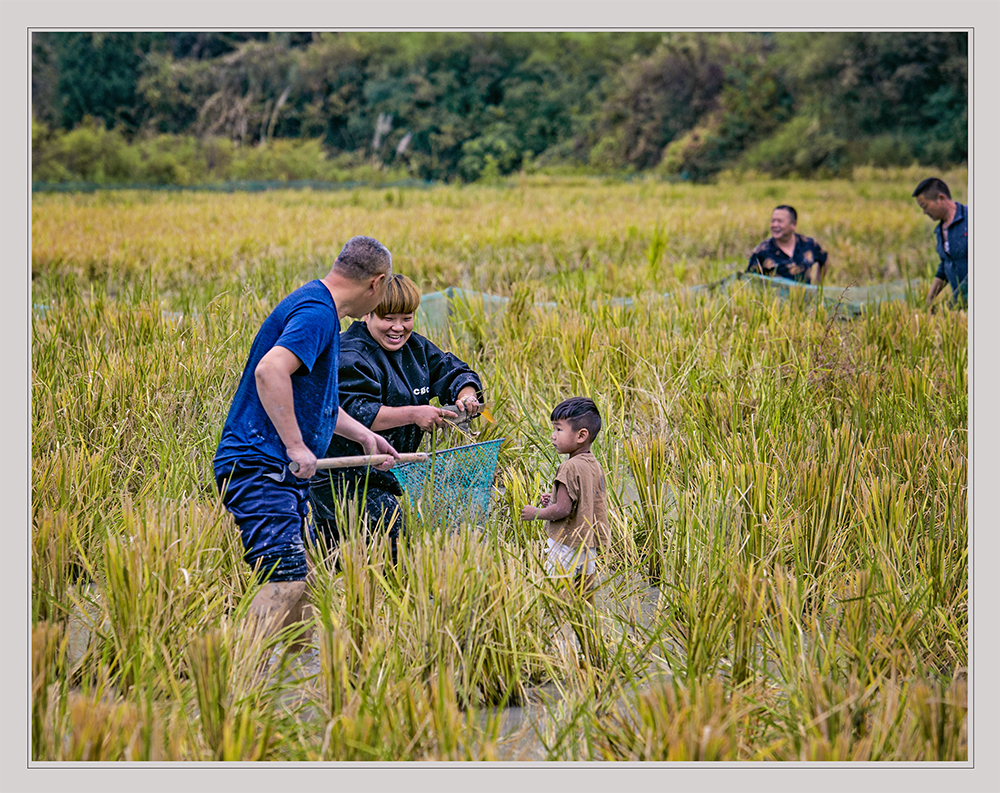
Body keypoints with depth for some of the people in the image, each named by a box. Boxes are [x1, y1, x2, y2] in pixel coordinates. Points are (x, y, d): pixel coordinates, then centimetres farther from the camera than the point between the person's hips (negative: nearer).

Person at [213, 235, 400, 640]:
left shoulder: (318, 308, 20)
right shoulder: (316, 312, -14)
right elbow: (269, 371, -30)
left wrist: (363, 434, 31)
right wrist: (296, 445, -28)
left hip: (280, 471, 11)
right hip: (259, 466, -11)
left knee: (296, 581, 14)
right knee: (286, 580, -18)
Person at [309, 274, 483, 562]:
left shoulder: (415, 348, 10)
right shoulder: (349, 357, -17)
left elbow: (453, 371, 12)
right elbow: (354, 413, -28)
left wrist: (466, 395, -13)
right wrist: (413, 415, -33)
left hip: (384, 472, 9)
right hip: (344, 476, -9)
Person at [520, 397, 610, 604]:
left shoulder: (571, 467, -19)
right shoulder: (594, 465, 8)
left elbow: (563, 510, -23)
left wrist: (535, 513, -8)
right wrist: (553, 501, 12)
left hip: (566, 548, -9)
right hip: (589, 548, 9)